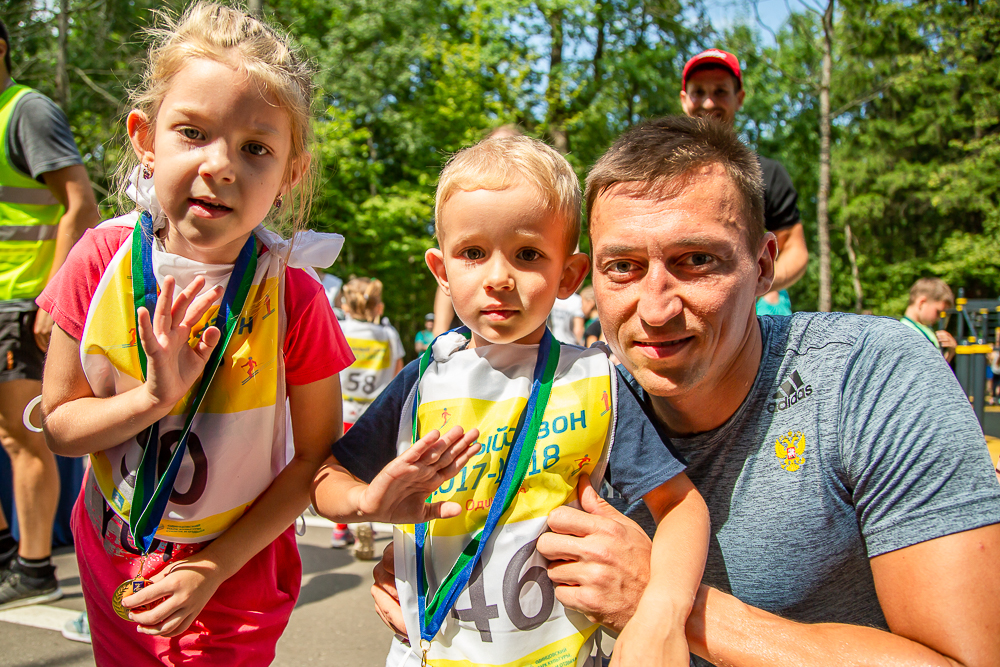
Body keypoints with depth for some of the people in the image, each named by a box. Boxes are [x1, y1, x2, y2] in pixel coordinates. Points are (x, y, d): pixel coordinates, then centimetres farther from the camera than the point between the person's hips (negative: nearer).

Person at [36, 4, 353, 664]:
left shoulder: (292, 293, -22)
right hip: (110, 560, 3)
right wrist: (154, 397, -26)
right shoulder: (102, 260, -14)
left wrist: (214, 568, -16)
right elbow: (59, 424, -7)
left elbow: (316, 454, -13)